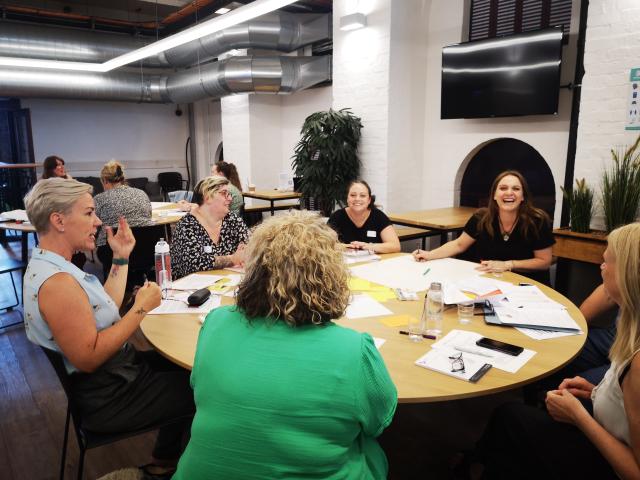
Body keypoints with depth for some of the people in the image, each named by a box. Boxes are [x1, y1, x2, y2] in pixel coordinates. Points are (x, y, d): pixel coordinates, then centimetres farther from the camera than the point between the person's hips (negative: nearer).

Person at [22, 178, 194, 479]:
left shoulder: (45, 264, 4)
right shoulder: (56, 282, -29)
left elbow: (106, 308, 7)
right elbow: (89, 358, -31)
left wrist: (121, 258, 4)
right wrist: (141, 308, -26)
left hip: (113, 374, 10)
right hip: (109, 399, -10)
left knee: (183, 365, 20)